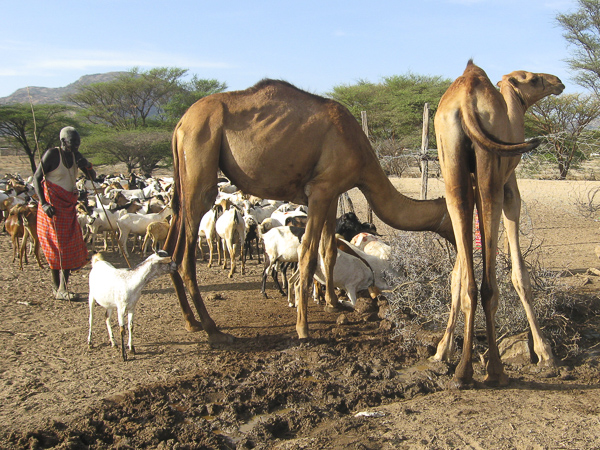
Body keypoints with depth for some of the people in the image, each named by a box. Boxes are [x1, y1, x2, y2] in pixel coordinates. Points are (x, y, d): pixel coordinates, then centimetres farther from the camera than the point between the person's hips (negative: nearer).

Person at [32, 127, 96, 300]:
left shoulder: (75, 156, 9)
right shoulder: (52, 154, -10)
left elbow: (92, 176, 12)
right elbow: (36, 178, -12)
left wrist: (86, 165, -10)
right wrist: (43, 203, -21)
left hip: (68, 206, 7)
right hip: (53, 206, -7)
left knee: (70, 246, 4)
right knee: (57, 246, -6)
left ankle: (61, 288, 10)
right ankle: (59, 288, 0)